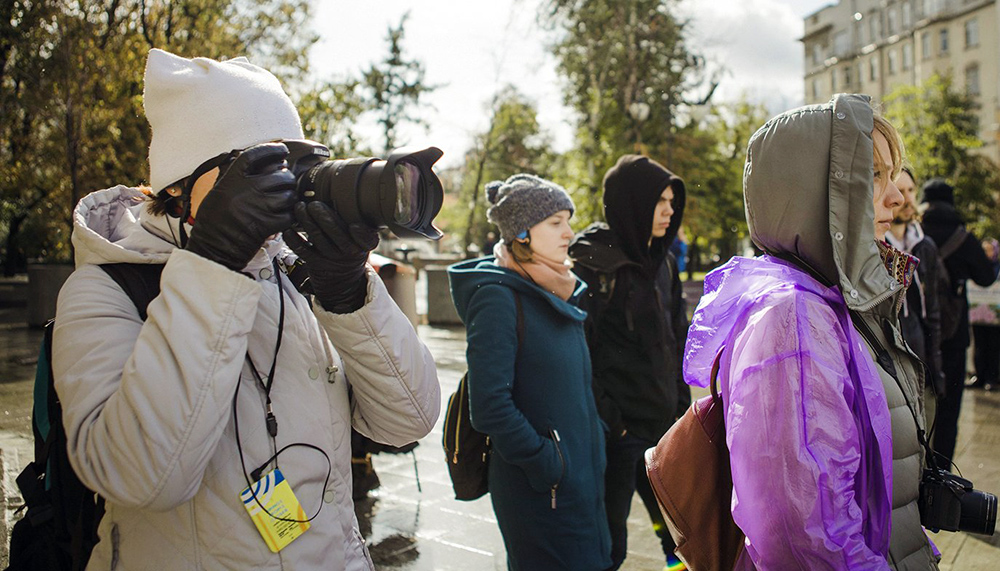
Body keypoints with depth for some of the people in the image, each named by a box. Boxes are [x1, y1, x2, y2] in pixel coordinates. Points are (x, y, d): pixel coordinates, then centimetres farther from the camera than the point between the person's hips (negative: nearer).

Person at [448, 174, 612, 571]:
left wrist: (596, 438, 10)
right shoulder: (498, 297, -17)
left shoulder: (558, 292, 9)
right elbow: (490, 406, -23)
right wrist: (546, 466, -17)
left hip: (583, 474, 8)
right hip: (541, 492, -8)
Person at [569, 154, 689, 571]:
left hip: (664, 424, 7)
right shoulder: (592, 263, -12)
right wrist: (605, 419, -17)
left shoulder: (662, 262, 12)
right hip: (617, 429, -7)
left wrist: (682, 404, 14)